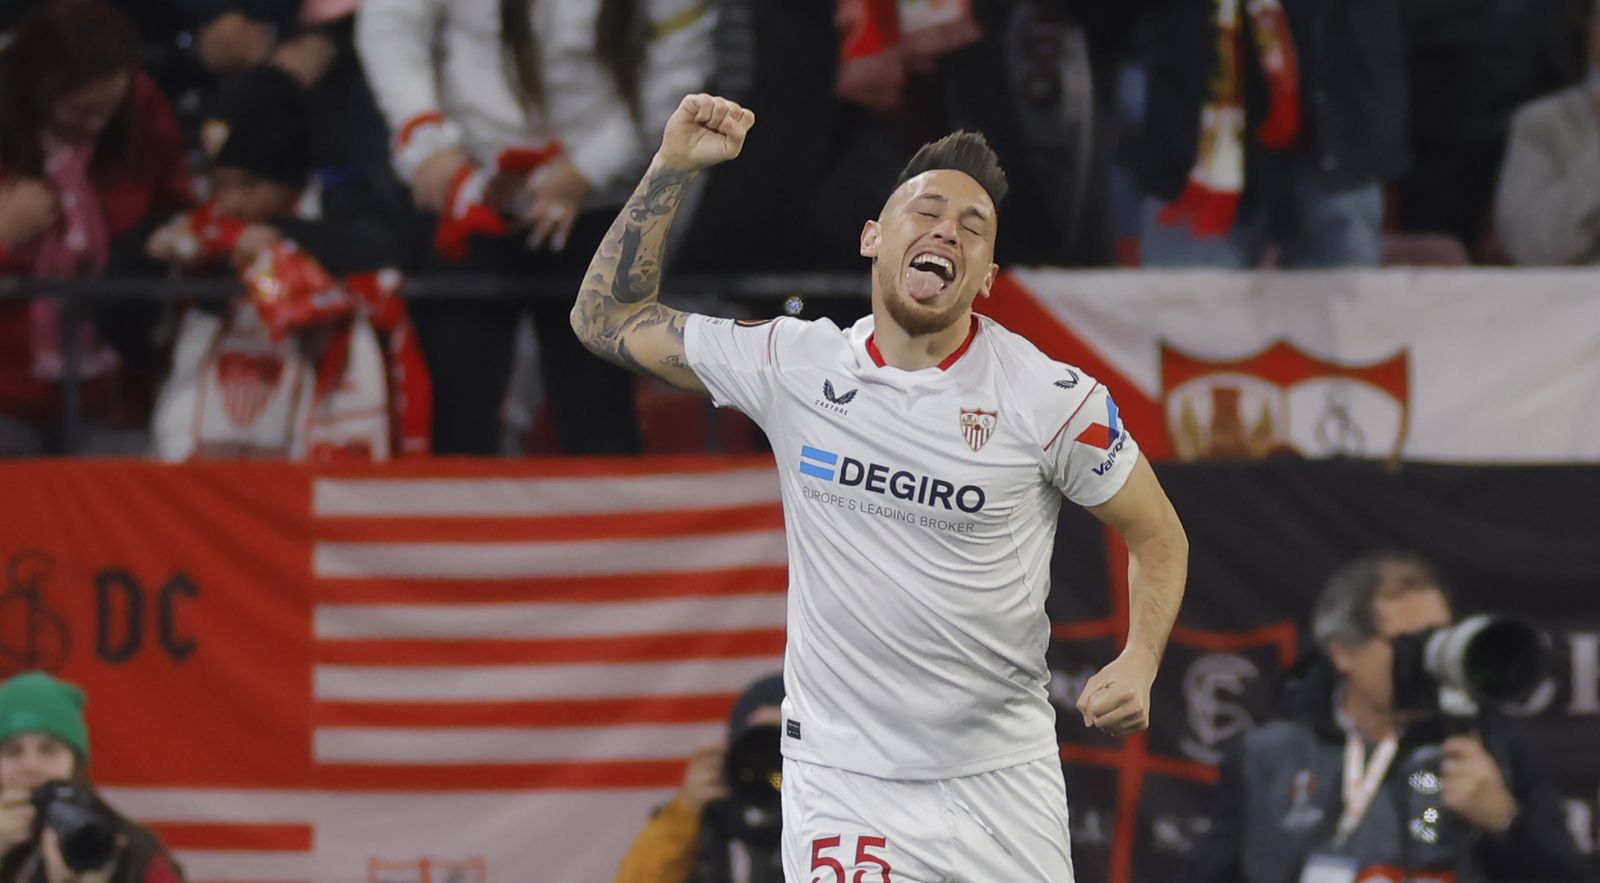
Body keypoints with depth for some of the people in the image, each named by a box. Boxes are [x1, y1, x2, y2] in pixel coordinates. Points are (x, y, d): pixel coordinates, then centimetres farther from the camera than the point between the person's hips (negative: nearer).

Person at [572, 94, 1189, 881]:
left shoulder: (1049, 398, -7)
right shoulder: (794, 366, -1)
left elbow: (1158, 536, 5)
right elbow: (605, 319, 8)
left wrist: (1138, 666, -12)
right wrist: (673, 167, -1)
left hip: (1002, 780, -1)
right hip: (840, 780, 1)